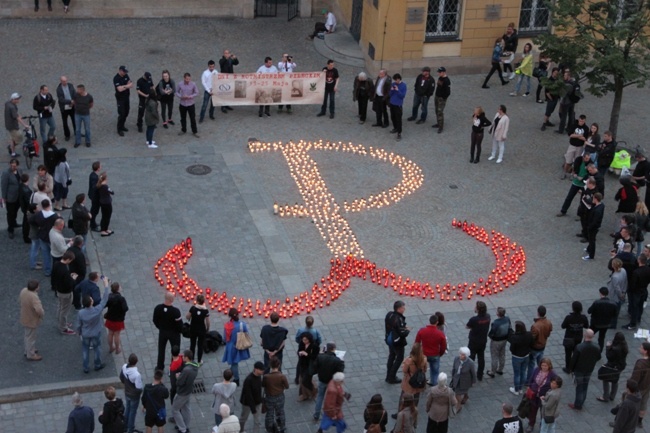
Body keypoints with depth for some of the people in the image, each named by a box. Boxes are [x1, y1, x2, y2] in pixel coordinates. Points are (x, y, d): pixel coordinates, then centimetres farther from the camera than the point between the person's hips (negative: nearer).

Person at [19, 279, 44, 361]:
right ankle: (31, 355, 30)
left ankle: (28, 350, 47)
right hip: (31, 320, -8)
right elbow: (39, 310, -41)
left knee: (28, 336, 28)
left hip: (25, 318, 8)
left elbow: (20, 300, 9)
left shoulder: (24, 290, -10)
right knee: (31, 337, 12)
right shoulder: (34, 297, -37)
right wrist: (42, 314, -19)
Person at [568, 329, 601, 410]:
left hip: (579, 370, -4)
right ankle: (580, 403, 36)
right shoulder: (597, 347, -16)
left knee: (579, 387, 11)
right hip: (589, 370, 4)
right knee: (584, 387, 21)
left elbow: (573, 359, -20)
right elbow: (598, 358, 1)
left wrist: (571, 369, -4)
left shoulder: (579, 347, -29)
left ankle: (578, 405, 20)